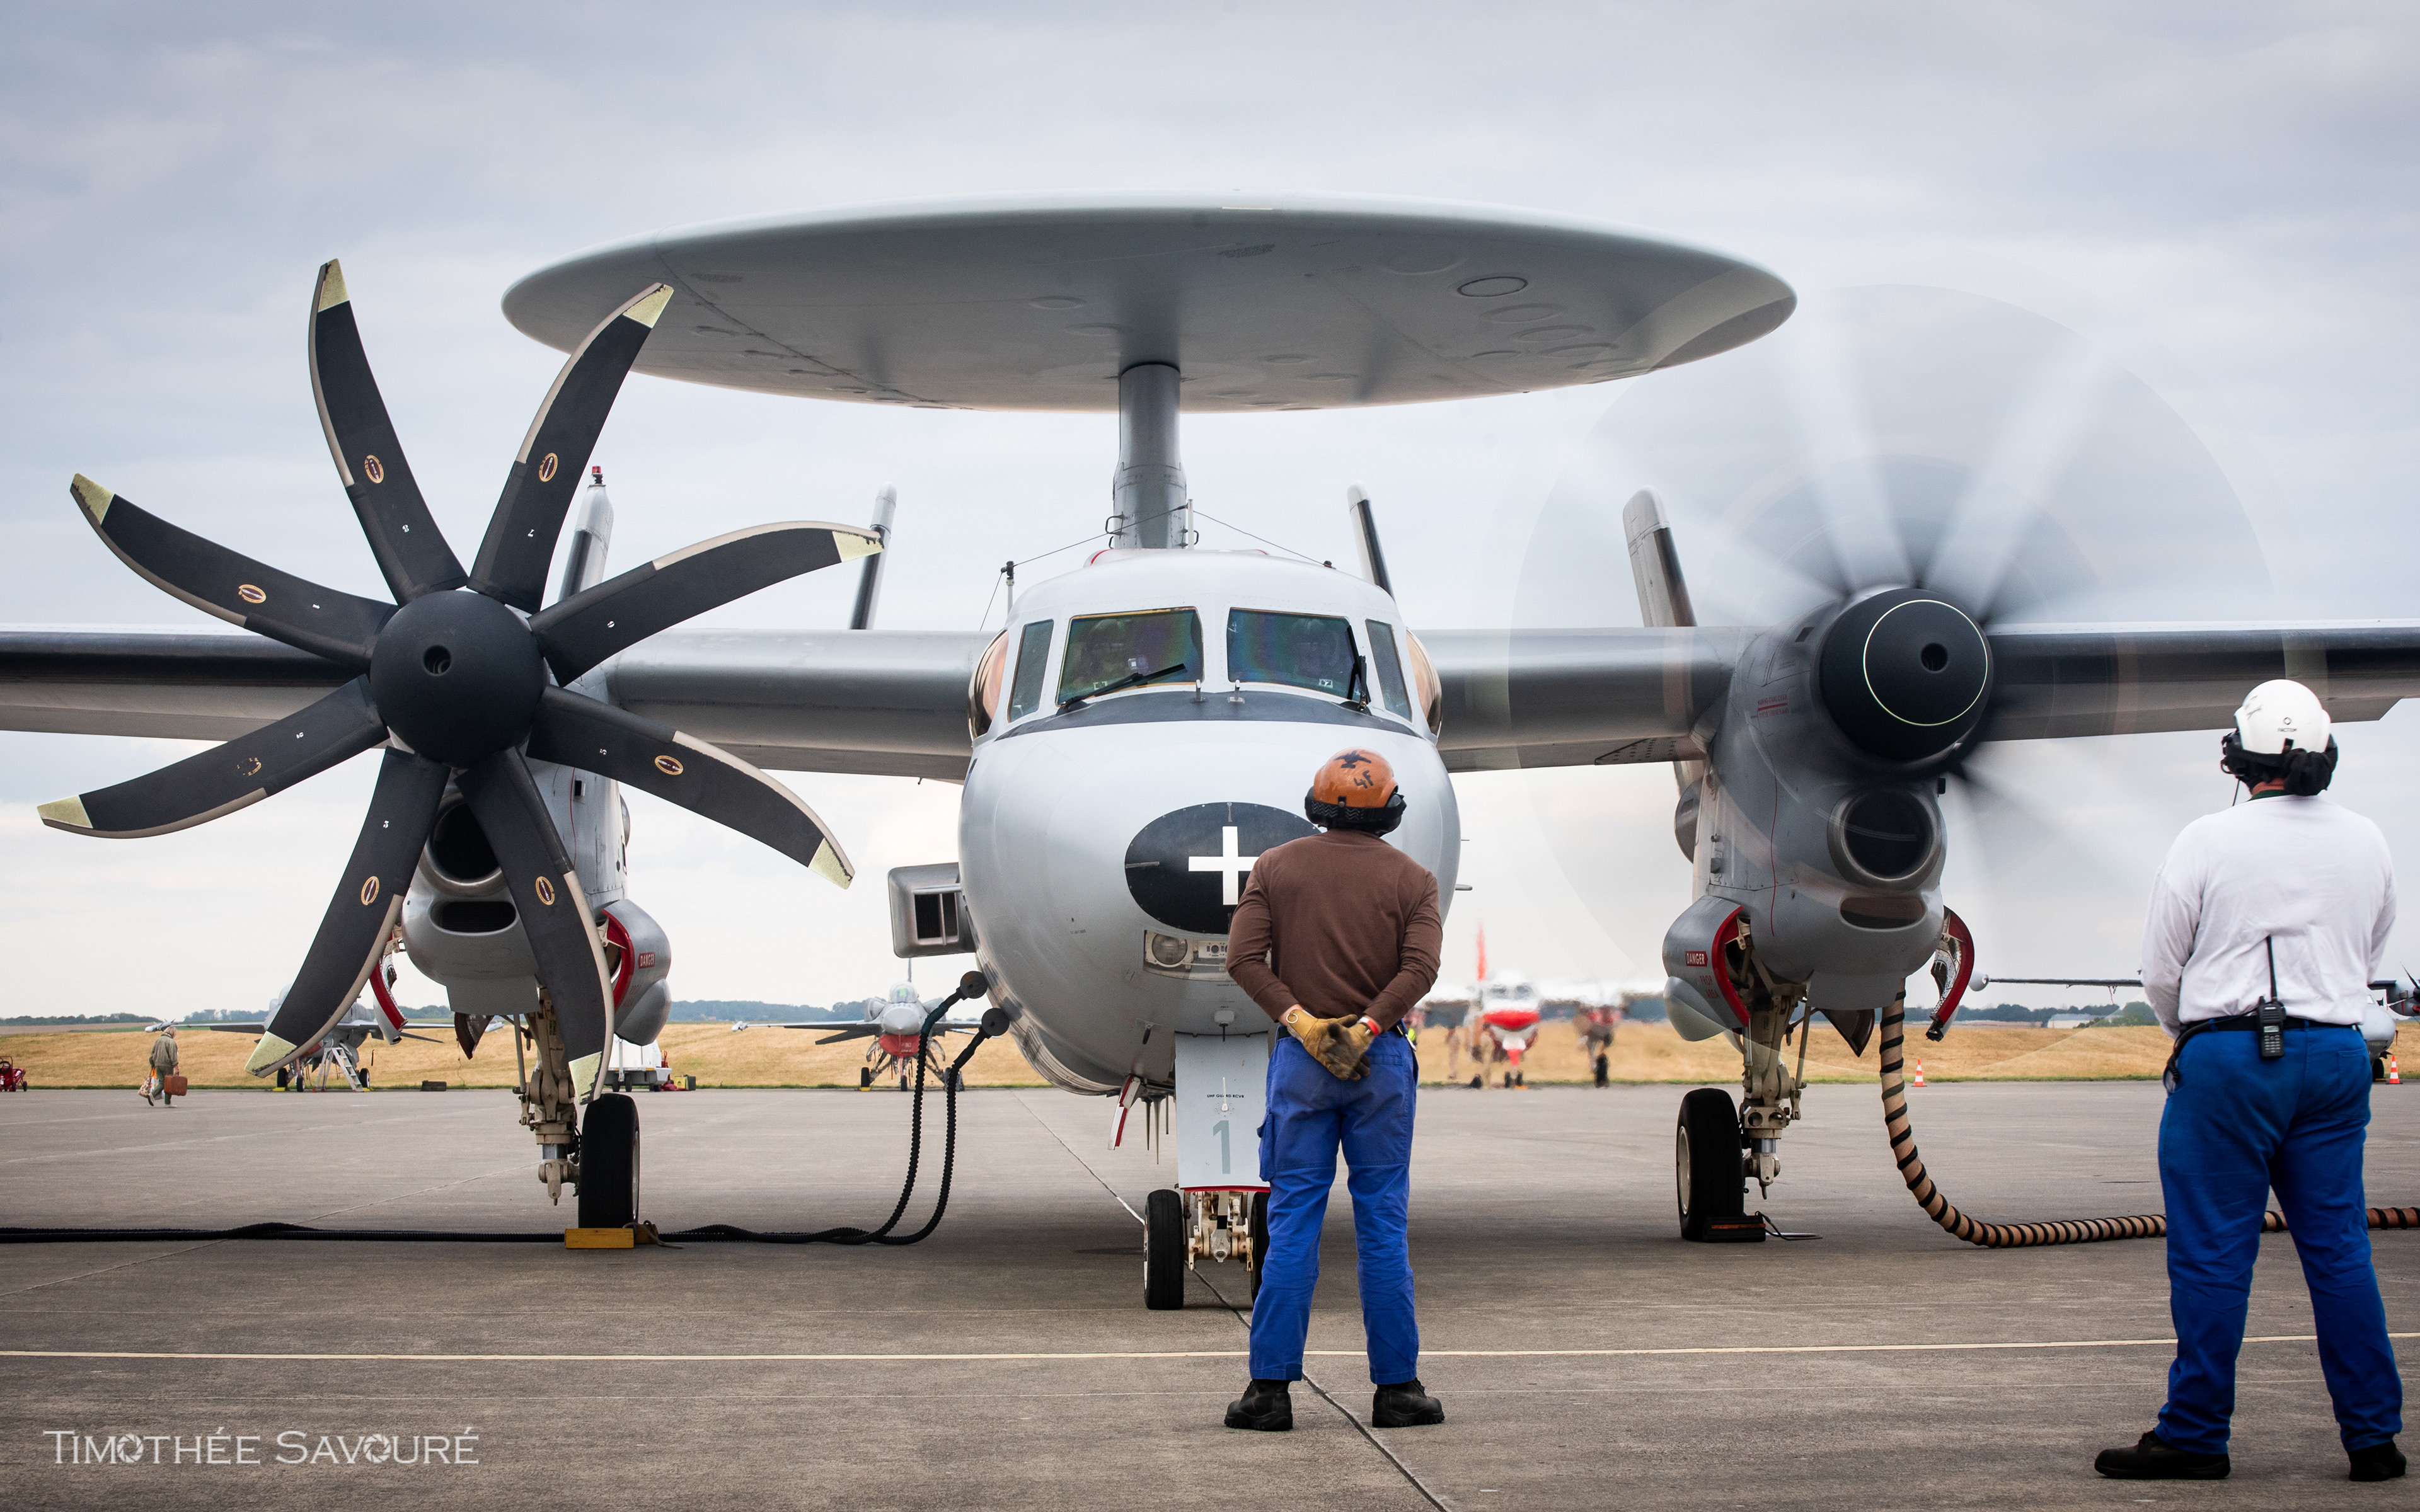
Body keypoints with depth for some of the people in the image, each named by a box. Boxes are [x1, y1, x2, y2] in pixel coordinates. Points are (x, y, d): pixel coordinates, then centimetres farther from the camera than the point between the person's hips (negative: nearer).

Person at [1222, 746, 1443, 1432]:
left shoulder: (1275, 868, 4)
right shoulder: (1411, 878, 2)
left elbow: (1244, 957, -7)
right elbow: (1420, 966, -13)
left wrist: (1301, 1021, -9)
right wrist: (1366, 1028, -14)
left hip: (1300, 1062, 1)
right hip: (1382, 1063, -1)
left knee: (1292, 1221, 2)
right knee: (1382, 1224, 3)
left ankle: (1270, 1388, 0)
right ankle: (1396, 1387, 6)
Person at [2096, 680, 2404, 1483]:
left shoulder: (2209, 842, -7)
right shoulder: (2365, 843, 6)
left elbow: (2161, 971, -1)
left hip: (2229, 1055, -4)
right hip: (2336, 1054, 4)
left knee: (2212, 1252, 0)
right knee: (2338, 1247, 9)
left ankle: (2194, 1436, 4)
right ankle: (2373, 1435, 11)